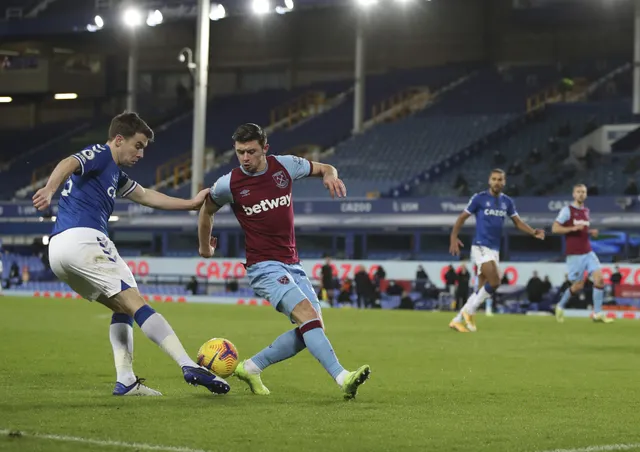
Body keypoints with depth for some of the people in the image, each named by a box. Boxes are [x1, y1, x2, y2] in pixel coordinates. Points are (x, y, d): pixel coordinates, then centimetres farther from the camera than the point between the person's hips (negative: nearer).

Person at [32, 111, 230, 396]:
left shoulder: (115, 174, 28)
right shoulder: (100, 154, -1)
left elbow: (146, 197, 36)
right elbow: (68, 164, -22)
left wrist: (190, 204, 35)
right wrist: (49, 189, -42)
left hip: (58, 253, 10)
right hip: (82, 239, -10)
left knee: (123, 308, 17)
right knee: (135, 304, -14)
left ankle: (125, 381, 5)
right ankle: (190, 367, -20)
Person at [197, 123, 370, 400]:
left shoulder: (285, 166, 0)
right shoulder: (229, 184, -7)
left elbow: (324, 169, 16)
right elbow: (207, 210, 13)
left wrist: (330, 176, -9)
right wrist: (205, 247, 26)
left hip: (292, 264, 6)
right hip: (264, 266, -6)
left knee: (311, 329, 1)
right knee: (307, 315, -25)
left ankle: (251, 368, 14)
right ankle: (343, 378, -35)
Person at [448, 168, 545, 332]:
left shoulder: (507, 202, 10)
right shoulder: (479, 198, -4)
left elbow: (518, 222, 10)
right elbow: (462, 217, 0)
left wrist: (534, 232, -8)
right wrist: (454, 237, -11)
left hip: (494, 250, 6)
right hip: (480, 247, -6)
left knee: (483, 289, 5)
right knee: (494, 281, -21)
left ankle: (457, 320, 13)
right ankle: (470, 311, -6)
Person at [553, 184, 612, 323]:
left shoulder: (586, 211, 15)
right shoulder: (567, 210, -5)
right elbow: (555, 228, -11)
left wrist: (591, 232, 8)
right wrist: (573, 228, -21)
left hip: (588, 252, 6)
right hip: (574, 254, -6)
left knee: (599, 278, -11)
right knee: (578, 286, -3)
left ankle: (597, 313, -6)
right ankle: (560, 306, 23)